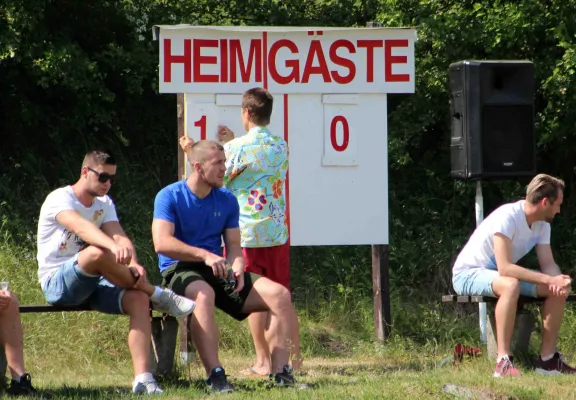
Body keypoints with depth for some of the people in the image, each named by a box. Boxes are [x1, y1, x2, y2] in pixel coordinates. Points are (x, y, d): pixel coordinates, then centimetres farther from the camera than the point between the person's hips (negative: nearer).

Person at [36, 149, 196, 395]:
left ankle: (143, 378, -33)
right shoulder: (60, 199, -10)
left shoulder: (104, 204, 13)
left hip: (91, 283, 7)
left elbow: (119, 236, -5)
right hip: (57, 283, -7)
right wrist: (114, 247, -51)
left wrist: (133, 264, -28)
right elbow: (80, 226, -32)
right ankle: (158, 296, -18)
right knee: (98, 253, -36)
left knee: (138, 299, -23)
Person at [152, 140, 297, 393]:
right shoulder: (170, 197, -6)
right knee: (204, 294, -42)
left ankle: (280, 373, -16)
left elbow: (234, 246, 11)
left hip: (218, 272, 6)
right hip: (179, 270, -6)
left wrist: (236, 267, -14)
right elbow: (162, 243, -19)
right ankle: (215, 376, -46)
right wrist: (205, 256, -28)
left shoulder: (227, 200, 12)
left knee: (279, 294, -13)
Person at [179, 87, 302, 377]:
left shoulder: (238, 147, -12)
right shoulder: (281, 146, 7)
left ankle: (263, 362, 2)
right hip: (278, 233, 5)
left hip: (247, 234, -5)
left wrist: (192, 153, 6)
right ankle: (295, 358, 12)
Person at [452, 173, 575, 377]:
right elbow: (504, 268, -35)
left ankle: (548, 359, -4)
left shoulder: (542, 224, -2)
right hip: (467, 274, -8)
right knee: (510, 285, -40)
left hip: (500, 275, 8)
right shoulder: (507, 217, -29)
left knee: (558, 290, -8)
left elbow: (548, 264, -2)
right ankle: (503, 362, -39)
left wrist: (559, 280, -27)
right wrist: (549, 279, -37)